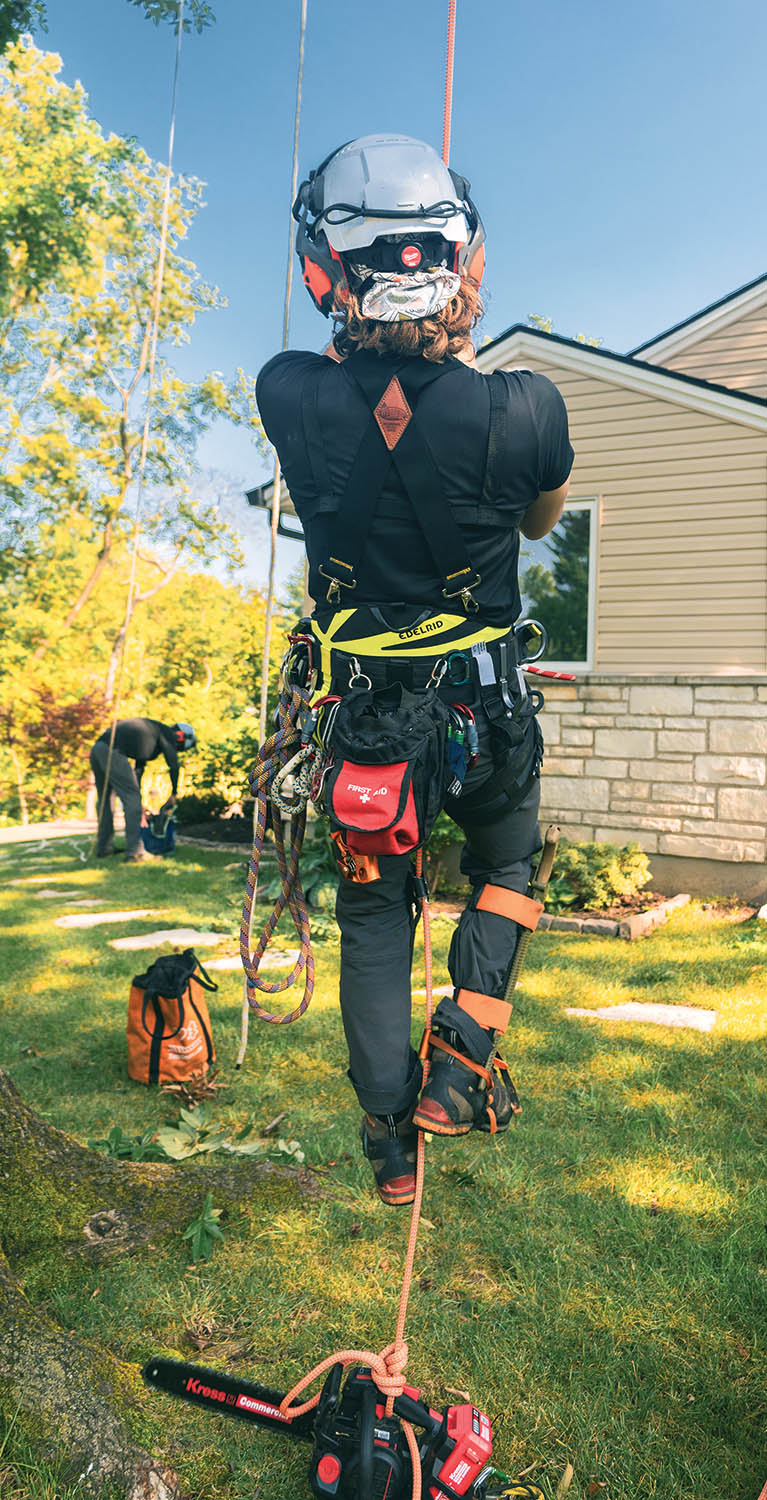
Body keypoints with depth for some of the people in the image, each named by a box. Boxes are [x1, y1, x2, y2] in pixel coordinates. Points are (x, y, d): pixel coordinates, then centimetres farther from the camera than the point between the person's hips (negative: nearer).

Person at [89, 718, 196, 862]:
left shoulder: (150, 731, 33)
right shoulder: (167, 733, 8)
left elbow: (138, 769, 38)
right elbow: (174, 765, -2)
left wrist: (138, 803, 42)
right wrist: (173, 794, 11)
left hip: (96, 750, 10)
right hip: (112, 751, -10)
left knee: (104, 800, 20)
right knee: (132, 798, -5)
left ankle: (104, 848, 27)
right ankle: (135, 852, -7)